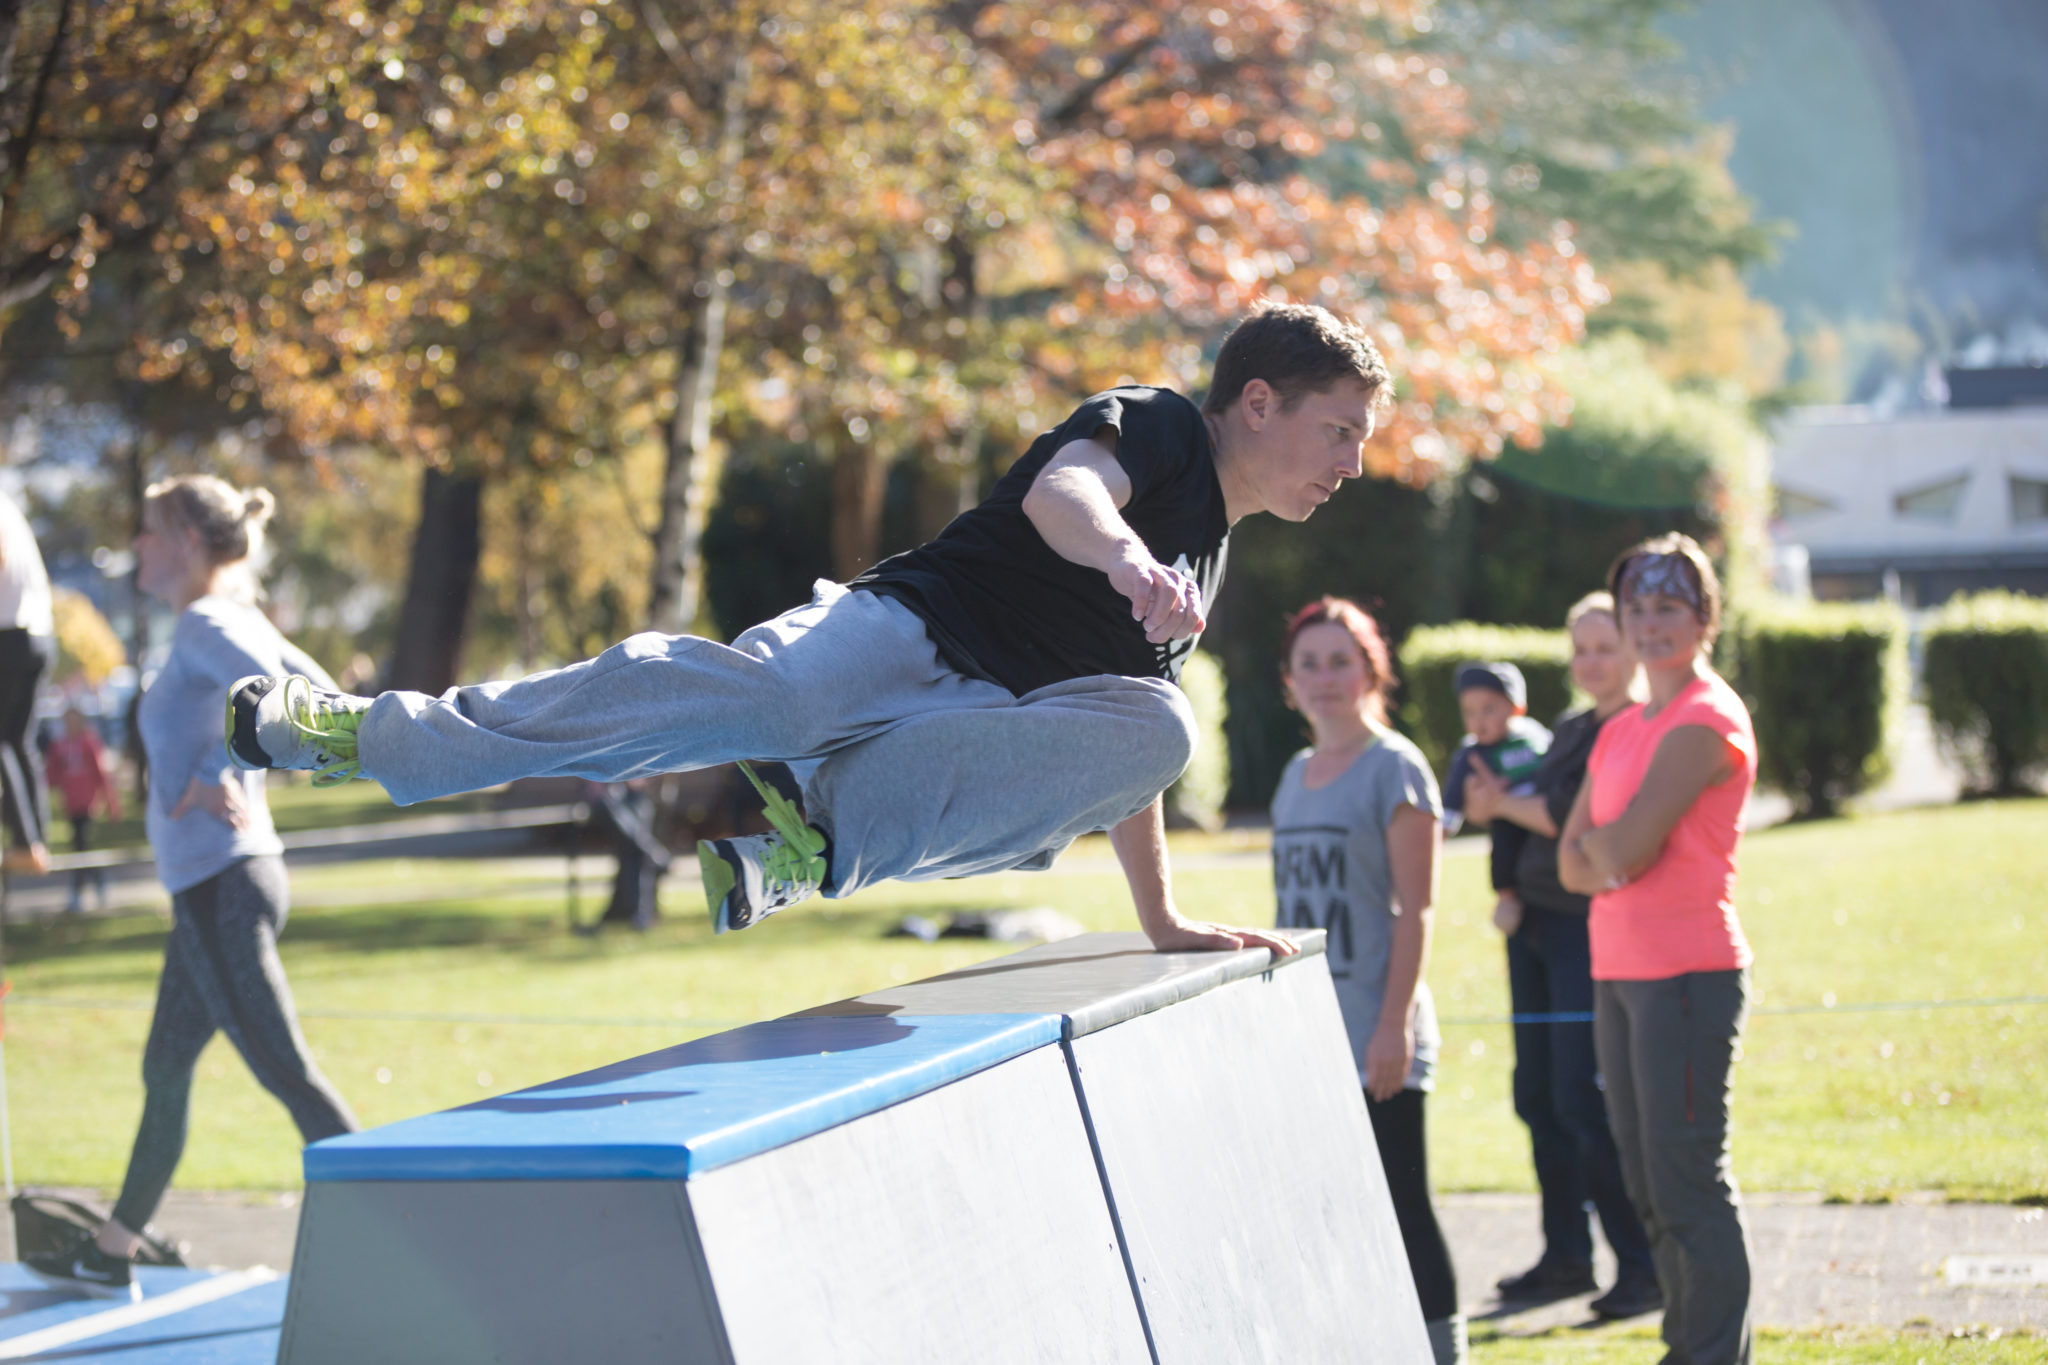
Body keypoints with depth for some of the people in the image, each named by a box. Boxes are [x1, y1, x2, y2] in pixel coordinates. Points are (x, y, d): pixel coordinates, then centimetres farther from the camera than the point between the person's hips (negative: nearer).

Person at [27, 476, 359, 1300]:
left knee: (287, 1074, -8)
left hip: (220, 886, -10)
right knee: (164, 1071, 18)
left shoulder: (205, 625, -14)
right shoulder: (235, 621, 12)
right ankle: (112, 1255, 28)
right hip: (218, 883, 10)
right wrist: (235, 773, 10)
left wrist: (215, 777, -22)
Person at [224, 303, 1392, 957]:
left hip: (964, 755, 6)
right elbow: (1061, 489, -23)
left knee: (1156, 726, -22)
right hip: (897, 639, -6)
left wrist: (1165, 919, 25)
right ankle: (361, 732, -29)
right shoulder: (1155, 427, 2)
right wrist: (1124, 557, -47)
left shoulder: (1203, 569, 26)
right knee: (752, 693, -35)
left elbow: (1121, 745, 31)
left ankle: (823, 827, -30)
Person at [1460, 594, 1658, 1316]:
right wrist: (1510, 893, 4)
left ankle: (1645, 1269, -4)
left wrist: (1503, 803, -5)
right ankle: (1567, 1255, 20)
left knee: (1584, 1102, -11)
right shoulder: (1570, 731, 17)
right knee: (1537, 1096, 10)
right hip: (1536, 926, 8)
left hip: (1593, 930, -8)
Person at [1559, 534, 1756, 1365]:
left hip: (1687, 975, -9)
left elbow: (1626, 847, -18)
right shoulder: (1620, 731, 17)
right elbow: (1573, 863, 12)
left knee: (1690, 1182, -9)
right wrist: (1609, 854, -8)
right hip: (1617, 971, 9)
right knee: (1648, 1180, 13)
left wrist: (1598, 842, 3)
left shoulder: (1707, 721, -10)